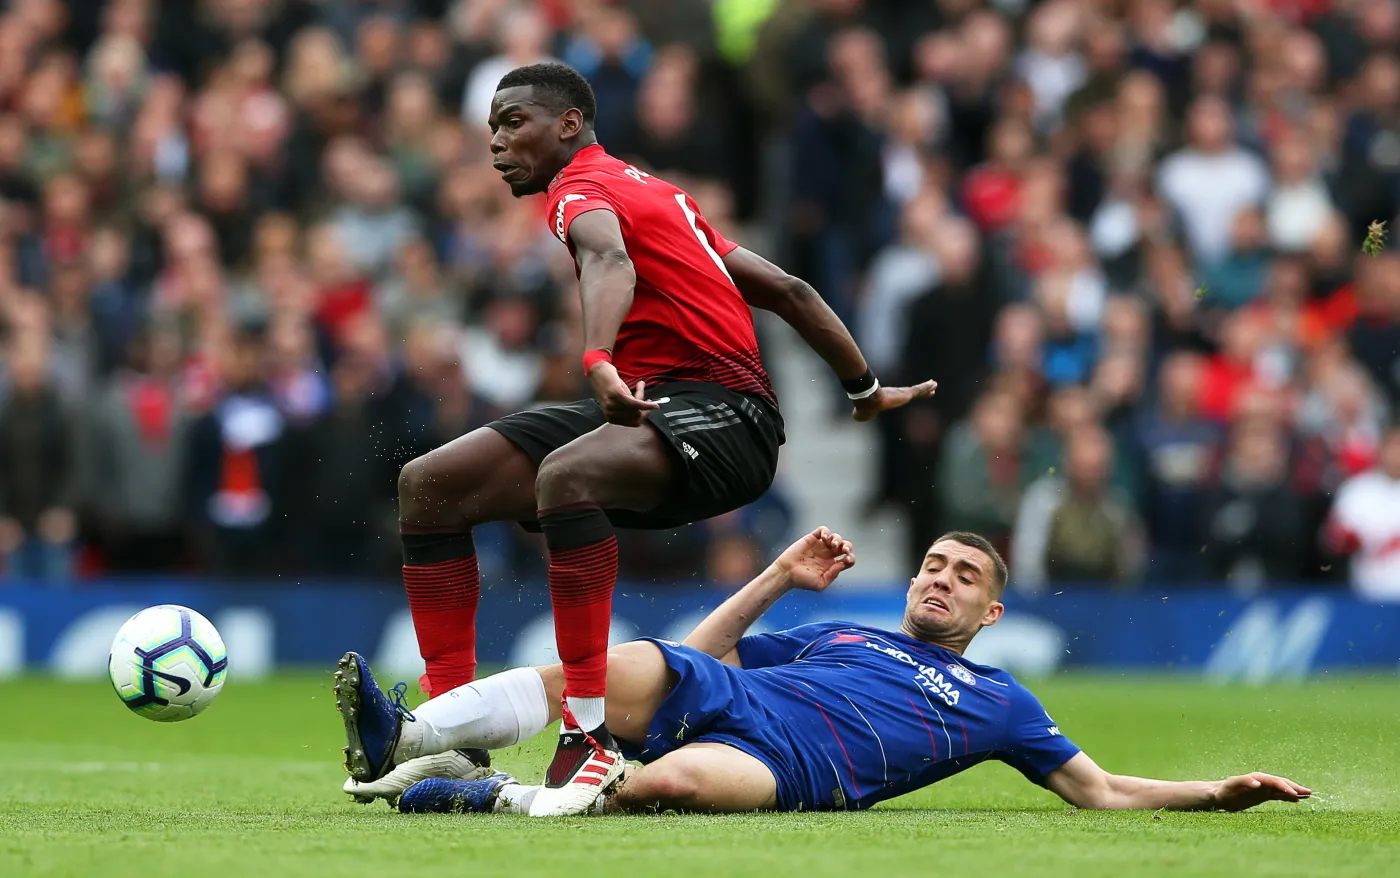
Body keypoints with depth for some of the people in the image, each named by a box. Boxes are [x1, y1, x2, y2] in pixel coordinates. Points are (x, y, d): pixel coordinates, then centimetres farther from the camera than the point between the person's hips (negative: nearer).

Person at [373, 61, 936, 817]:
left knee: (564, 473, -39)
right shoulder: (650, 191, 22)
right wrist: (866, 391, 32)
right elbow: (786, 289, 24)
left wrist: (599, 362, -51)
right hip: (644, 408, 10)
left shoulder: (581, 188, -6)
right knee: (429, 485, 2)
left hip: (721, 415, -10)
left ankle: (590, 735, -37)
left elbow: (609, 257, -31)